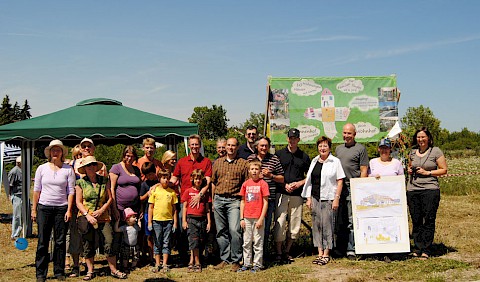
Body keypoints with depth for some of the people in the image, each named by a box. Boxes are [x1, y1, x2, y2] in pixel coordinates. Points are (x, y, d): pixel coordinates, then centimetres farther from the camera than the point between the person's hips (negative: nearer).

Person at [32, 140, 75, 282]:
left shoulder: (68, 169, 3)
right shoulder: (42, 168, 6)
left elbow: (71, 191, 2)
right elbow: (36, 190, 7)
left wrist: (69, 210, -5)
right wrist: (34, 209, 4)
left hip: (62, 208, 0)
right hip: (44, 207, 0)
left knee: (60, 241, 4)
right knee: (42, 241, 0)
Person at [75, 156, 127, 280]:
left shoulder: (104, 180, 7)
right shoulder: (81, 183, 3)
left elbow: (110, 198, 7)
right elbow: (78, 202, 2)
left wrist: (101, 210, -6)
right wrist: (87, 215, -11)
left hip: (103, 217, 1)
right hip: (86, 218, -1)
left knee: (109, 242, -5)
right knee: (88, 245, 4)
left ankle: (113, 269, 6)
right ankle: (90, 271, 18)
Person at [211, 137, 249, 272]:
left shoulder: (243, 163, 3)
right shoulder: (218, 162, 13)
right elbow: (213, 183, 17)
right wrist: (212, 201, 12)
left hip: (234, 201, -4)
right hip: (219, 199, 4)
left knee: (234, 230, -13)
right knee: (221, 231, 7)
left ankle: (236, 260, -3)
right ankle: (224, 259, 17)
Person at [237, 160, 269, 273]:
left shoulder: (263, 184, -6)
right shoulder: (245, 184, 6)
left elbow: (265, 202, -6)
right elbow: (242, 202, 11)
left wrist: (261, 219, -11)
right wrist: (241, 218, 5)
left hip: (258, 218, -4)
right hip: (247, 218, 4)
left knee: (258, 243, 3)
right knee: (246, 243, 10)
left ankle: (257, 264, 12)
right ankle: (247, 264, 19)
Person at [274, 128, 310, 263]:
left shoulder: (304, 156, 11)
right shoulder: (279, 154, 7)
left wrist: (300, 183, -5)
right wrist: (284, 185, -7)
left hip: (297, 195, 2)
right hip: (281, 194, -2)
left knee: (295, 225, 4)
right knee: (279, 224, -7)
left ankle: (287, 252, 16)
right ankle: (278, 253, 1)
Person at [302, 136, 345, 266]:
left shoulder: (335, 161, 0)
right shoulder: (314, 161, 14)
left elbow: (340, 181, -3)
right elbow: (309, 181, 16)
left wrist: (336, 198, -10)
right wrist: (308, 198, 9)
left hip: (329, 198, -5)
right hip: (315, 198, 5)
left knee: (327, 225, -4)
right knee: (316, 225, 6)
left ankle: (326, 254, 5)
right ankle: (320, 253, 14)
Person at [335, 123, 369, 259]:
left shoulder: (361, 149, 0)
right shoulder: (338, 149, 18)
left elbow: (364, 170, -4)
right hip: (339, 188, 6)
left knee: (352, 221, -5)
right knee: (339, 221, 9)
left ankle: (351, 249, -1)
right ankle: (340, 247, 19)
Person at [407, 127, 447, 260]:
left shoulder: (436, 151, 2)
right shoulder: (412, 152, 14)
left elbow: (444, 170, 0)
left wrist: (427, 172, -9)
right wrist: (409, 170, 8)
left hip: (430, 189, -4)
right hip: (412, 190, 4)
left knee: (428, 220, -4)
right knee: (416, 221, 4)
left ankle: (426, 250, 1)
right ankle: (417, 248, 12)